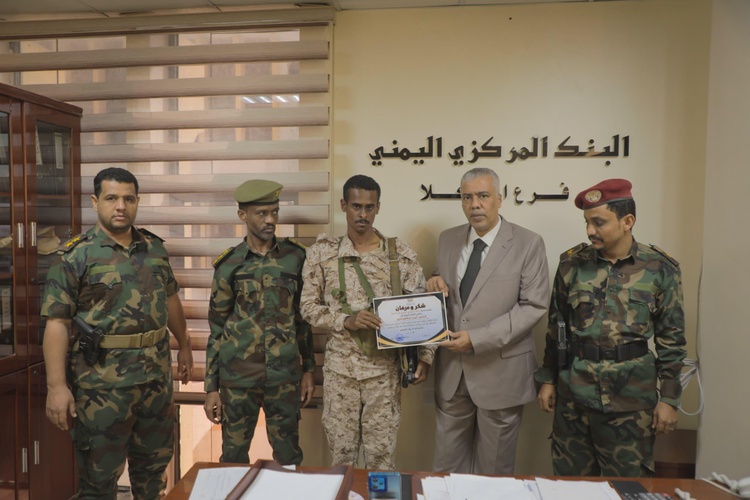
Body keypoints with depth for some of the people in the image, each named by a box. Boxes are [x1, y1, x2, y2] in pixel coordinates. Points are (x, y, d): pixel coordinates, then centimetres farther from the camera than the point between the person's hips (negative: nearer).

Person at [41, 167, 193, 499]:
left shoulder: (155, 248, 6)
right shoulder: (75, 256, -9)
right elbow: (56, 323, -12)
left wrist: (184, 345, 22)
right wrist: (56, 385, -17)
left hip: (157, 377, 5)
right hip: (103, 384, -4)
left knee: (153, 465, 21)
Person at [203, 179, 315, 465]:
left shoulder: (295, 256, 0)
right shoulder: (229, 265, -3)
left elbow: (303, 316, 7)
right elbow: (216, 329, 2)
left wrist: (308, 369, 7)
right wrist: (211, 387, 1)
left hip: (285, 375, 1)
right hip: (237, 376, 0)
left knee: (289, 456, 11)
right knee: (234, 455, 12)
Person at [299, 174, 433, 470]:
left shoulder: (400, 252, -3)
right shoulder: (322, 252, -2)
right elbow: (309, 307, 0)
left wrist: (424, 356, -6)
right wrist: (346, 320, -16)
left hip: (385, 367, 0)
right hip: (340, 367, 1)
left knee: (382, 454, 11)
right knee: (342, 453, 15)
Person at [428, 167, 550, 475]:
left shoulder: (528, 244, -9)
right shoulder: (448, 239, 5)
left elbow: (534, 306, -13)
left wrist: (477, 339, -19)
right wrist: (436, 284, -8)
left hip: (500, 370, -3)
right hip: (451, 368, 4)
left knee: (493, 468, 15)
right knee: (446, 463, 15)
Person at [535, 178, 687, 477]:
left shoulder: (661, 269, -4)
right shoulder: (572, 263, 1)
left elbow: (671, 338, 0)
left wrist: (669, 398, -1)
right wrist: (547, 379, 8)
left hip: (631, 396, -1)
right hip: (573, 390, 2)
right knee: (570, 478, 14)